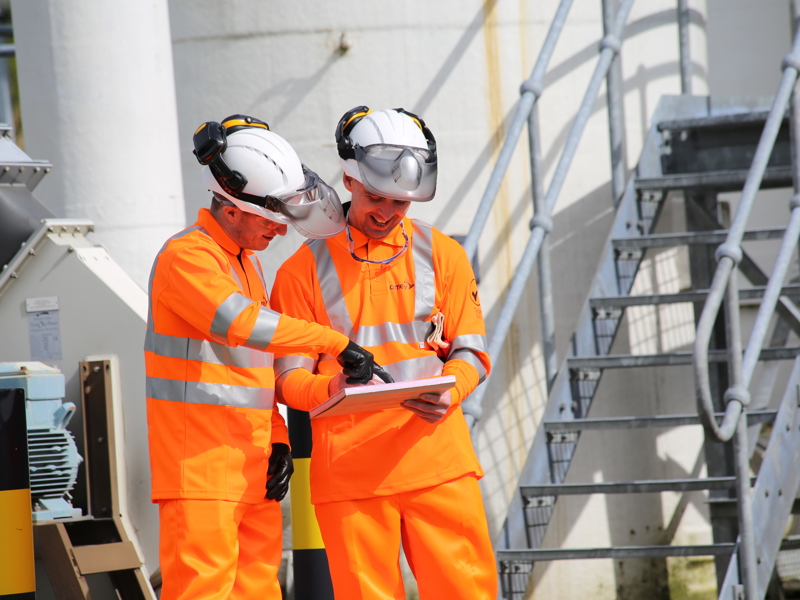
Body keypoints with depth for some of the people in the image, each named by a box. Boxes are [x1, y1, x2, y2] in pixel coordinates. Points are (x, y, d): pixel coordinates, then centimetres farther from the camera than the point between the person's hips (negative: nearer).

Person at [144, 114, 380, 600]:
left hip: (253, 468, 9)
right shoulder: (186, 256, -11)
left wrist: (278, 440, 11)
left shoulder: (248, 263, 18)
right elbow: (243, 323, -26)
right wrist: (336, 342, -24)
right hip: (199, 465, -9)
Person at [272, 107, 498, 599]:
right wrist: (330, 388, -20)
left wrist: (448, 392, -12)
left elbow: (471, 351, 10)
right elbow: (289, 376, 2)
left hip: (437, 459, 1)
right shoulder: (306, 268, 5)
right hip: (348, 467, -1)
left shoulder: (442, 254, 10)